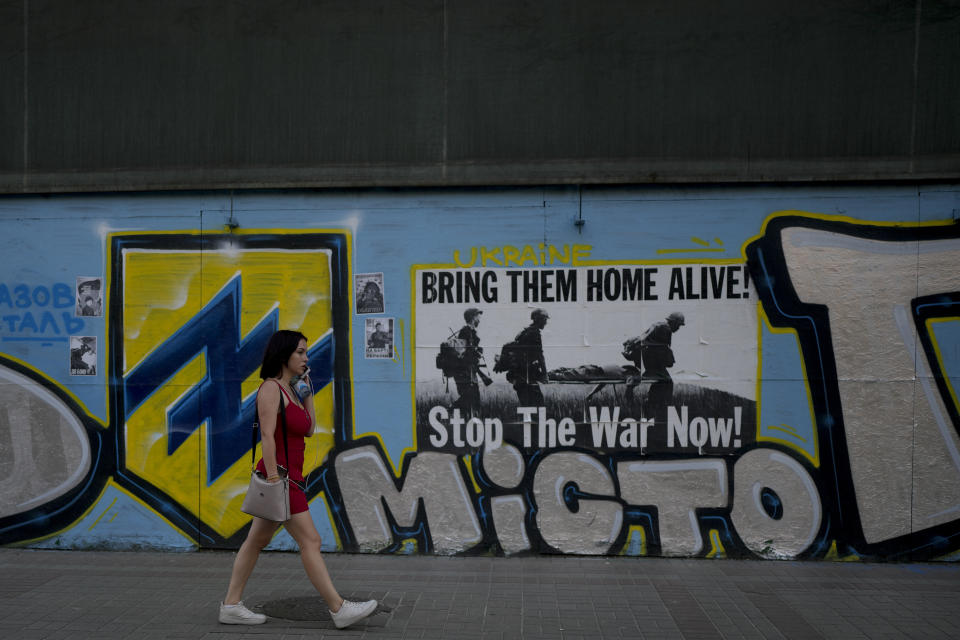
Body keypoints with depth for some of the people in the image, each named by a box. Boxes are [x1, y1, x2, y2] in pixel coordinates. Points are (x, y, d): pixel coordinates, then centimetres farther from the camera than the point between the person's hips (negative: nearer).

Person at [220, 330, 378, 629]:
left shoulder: (288, 390, 14)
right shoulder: (270, 388, -13)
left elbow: (308, 430, 16)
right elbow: (267, 436, -20)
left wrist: (308, 391, 12)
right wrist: (274, 479, -24)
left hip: (287, 476, 10)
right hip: (279, 475, -10)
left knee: (257, 540, 14)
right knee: (310, 541, -7)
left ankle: (231, 605, 22)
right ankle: (340, 609, -2)